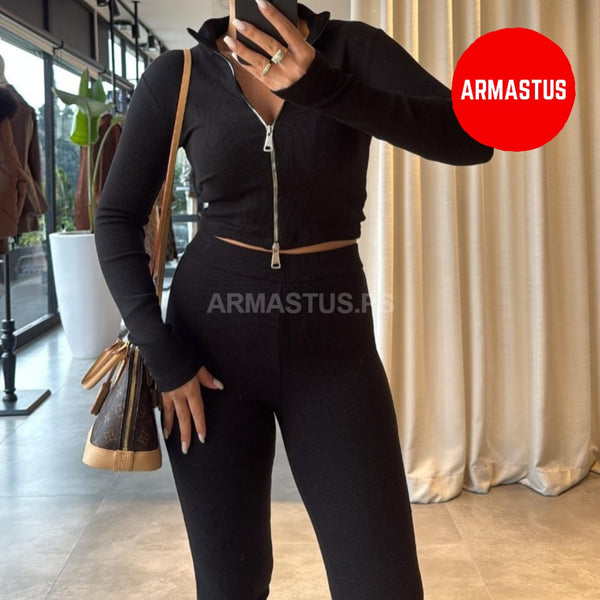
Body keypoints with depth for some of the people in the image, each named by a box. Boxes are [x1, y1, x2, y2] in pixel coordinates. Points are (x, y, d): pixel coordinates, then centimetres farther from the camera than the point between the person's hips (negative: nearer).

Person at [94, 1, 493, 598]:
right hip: (213, 341, 0)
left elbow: (471, 138, -17)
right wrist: (160, 352, -7)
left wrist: (323, 87, -30)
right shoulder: (176, 76, 0)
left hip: (332, 345, 0)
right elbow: (117, 217, 4)